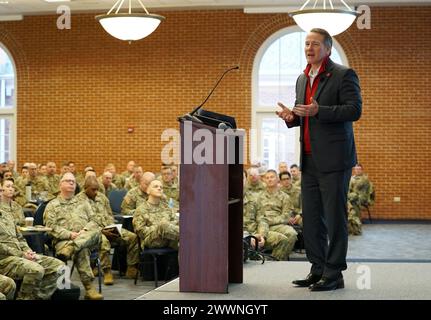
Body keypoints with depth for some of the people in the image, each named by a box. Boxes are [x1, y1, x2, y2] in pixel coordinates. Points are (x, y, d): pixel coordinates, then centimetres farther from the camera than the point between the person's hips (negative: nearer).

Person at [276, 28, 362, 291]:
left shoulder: (344, 75, -5)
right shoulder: (303, 79, 18)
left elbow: (355, 110, -14)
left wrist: (319, 111, -24)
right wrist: (292, 117, 3)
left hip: (334, 159, -7)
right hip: (309, 160, 8)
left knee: (335, 216, -4)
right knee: (311, 217, 9)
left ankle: (334, 274, 3)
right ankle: (318, 269, 17)